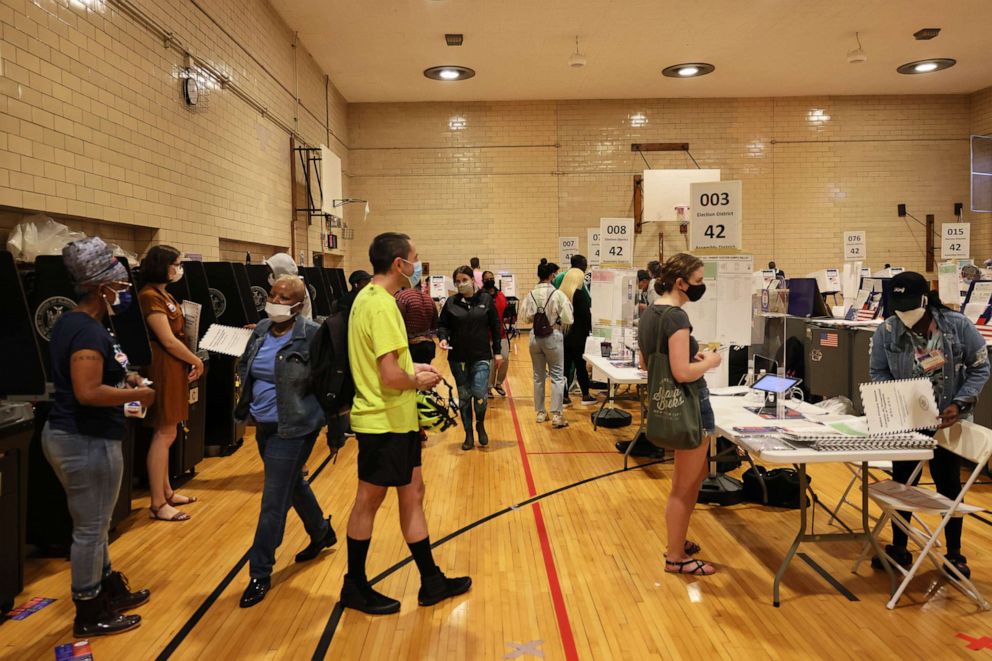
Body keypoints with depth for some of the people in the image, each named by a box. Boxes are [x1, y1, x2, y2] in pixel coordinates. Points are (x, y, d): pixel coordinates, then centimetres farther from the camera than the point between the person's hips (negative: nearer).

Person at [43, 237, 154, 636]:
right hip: (87, 443, -11)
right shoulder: (90, 331, -22)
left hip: (67, 435, 11)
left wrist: (121, 377, 12)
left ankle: (110, 590, 37)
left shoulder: (70, 322, 10)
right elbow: (88, 392, -30)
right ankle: (89, 616, 17)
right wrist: (136, 394, -17)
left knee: (94, 523, 21)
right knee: (90, 528, 3)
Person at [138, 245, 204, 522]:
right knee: (164, 434, -6)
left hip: (175, 367, 10)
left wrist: (190, 362, 3)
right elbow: (168, 340, -17)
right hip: (163, 367, -10)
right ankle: (158, 504, 1)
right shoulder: (150, 296, -13)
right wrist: (196, 360, -6)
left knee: (167, 433, 15)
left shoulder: (163, 294, 17)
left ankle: (166, 492, 25)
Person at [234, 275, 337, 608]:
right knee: (292, 484, 23)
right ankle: (322, 533, 47)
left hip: (293, 428, -7)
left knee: (274, 501, -2)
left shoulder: (312, 335, -17)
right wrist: (248, 398, 2)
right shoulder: (261, 329, 4)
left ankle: (260, 573, 12)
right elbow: (245, 365, 17)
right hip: (264, 424, 8)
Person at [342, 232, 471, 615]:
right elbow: (391, 376, -27)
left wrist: (413, 368, 9)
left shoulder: (369, 297, 9)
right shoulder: (382, 305, -22)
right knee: (369, 500, 6)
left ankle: (431, 582, 26)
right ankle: (355, 588, 24)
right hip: (383, 423, -10)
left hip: (395, 420, 10)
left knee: (412, 494, 14)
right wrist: (420, 381, -9)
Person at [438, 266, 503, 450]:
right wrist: (443, 337, -14)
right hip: (458, 357, 1)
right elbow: (442, 324, 7)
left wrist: (497, 352, 3)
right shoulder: (451, 302, 2)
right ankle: (469, 434, 23)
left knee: (480, 395, -11)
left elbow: (495, 327, 5)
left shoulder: (486, 299, 1)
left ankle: (480, 425, 19)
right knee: (464, 397, 8)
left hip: (481, 356, -1)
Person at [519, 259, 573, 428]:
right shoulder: (557, 294, -15)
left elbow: (524, 317, 1)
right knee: (557, 376, 4)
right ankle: (556, 415, -1)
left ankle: (540, 412, 22)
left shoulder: (530, 295, -6)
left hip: (535, 336, 4)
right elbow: (567, 319, -12)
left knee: (538, 376, 15)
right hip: (553, 336, -4)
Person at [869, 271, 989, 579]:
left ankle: (954, 554, 27)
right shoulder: (887, 331, -11)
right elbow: (878, 372, 0)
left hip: (947, 422, -1)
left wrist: (959, 404, -15)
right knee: (902, 482, 11)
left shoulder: (958, 326, -13)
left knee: (948, 484, 9)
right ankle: (899, 548, 27)